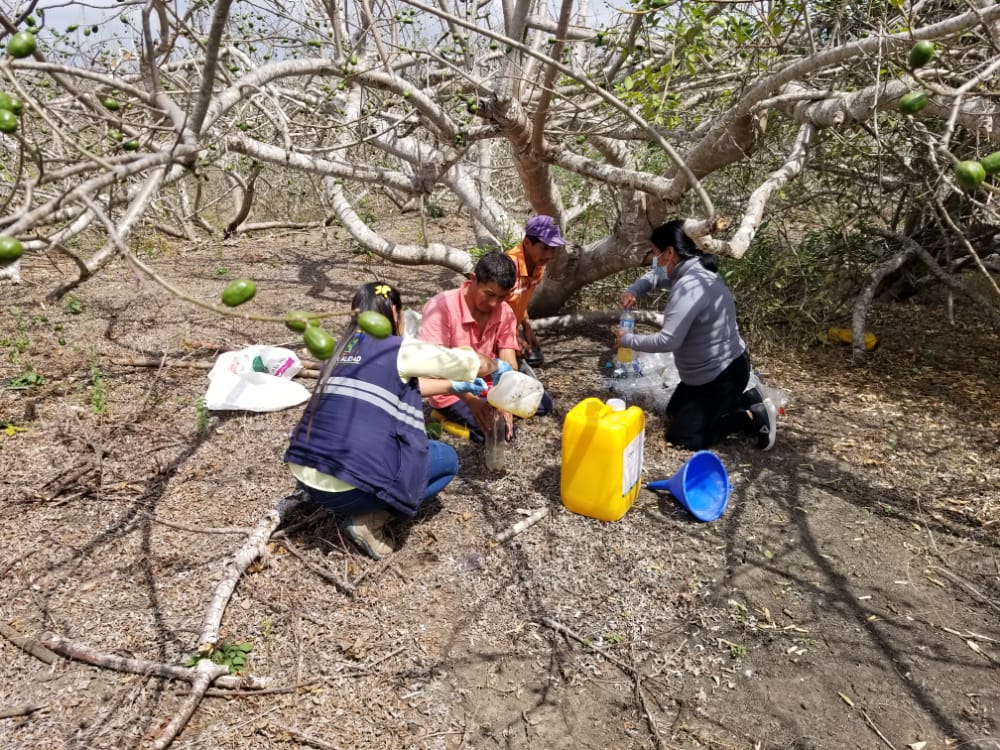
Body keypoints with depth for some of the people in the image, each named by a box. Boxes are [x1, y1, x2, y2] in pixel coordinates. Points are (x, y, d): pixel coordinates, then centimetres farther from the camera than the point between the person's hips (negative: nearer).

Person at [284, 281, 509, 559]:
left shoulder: (344, 350, 15)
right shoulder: (402, 350, -4)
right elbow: (477, 364, 6)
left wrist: (455, 386, 38)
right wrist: (497, 367, 29)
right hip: (348, 488, -7)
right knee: (447, 459, 14)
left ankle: (354, 507, 13)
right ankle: (370, 520, 1)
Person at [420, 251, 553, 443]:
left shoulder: (505, 313, -9)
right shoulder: (441, 307, -26)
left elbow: (508, 364, -14)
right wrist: (471, 400, -44)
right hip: (452, 392, -5)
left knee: (543, 402, 1)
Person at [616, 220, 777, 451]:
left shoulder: (689, 287, -29)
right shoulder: (696, 270, 3)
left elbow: (668, 341, -32)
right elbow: (657, 276, 21)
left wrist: (628, 340, -17)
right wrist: (633, 291, 1)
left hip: (722, 374, -10)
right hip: (715, 370, 10)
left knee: (681, 437, -6)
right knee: (674, 412, 25)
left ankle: (751, 417, -1)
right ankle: (747, 399, 19)